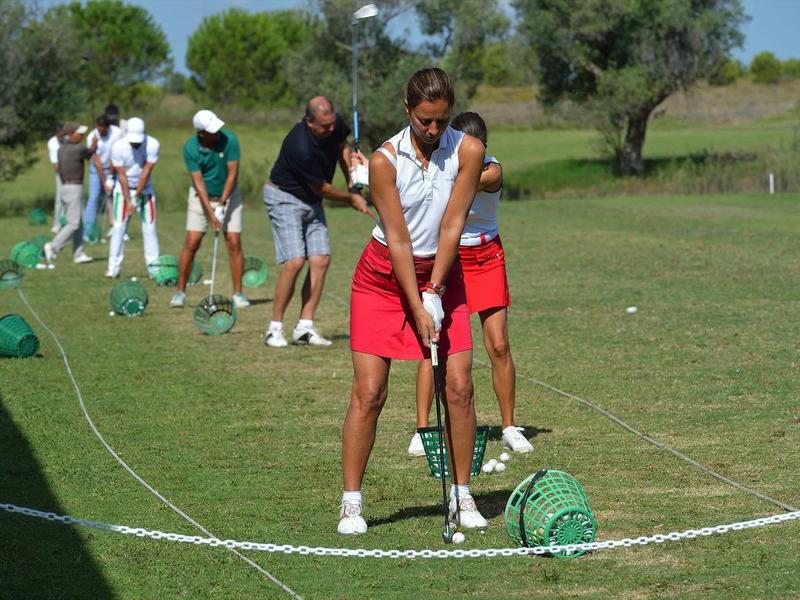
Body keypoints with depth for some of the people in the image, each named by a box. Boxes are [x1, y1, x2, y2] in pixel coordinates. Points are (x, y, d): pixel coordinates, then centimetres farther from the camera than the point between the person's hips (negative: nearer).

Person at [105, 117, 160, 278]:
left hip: (144, 189, 0)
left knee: (149, 227, -3)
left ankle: (154, 266, 2)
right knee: (118, 227, -6)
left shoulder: (153, 145, -21)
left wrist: (137, 197, -17)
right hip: (123, 189, 0)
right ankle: (114, 267, -3)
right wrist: (128, 201, -18)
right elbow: (122, 176, -16)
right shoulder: (118, 147, -20)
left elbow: (146, 173, -18)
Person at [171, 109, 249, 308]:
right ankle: (180, 292, 3)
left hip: (228, 195, 0)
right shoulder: (190, 148, -18)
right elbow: (198, 182, -18)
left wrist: (222, 204, -20)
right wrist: (211, 213, -24)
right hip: (201, 197, 0)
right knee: (191, 244, -6)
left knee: (234, 244, -7)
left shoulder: (229, 139, -19)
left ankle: (238, 294, 0)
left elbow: (232, 174, -16)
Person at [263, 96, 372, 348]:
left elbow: (342, 147, 13)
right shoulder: (301, 147, -33)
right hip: (285, 198, -7)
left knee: (321, 260, -5)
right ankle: (275, 328, -8)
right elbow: (322, 188, -20)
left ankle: (304, 327, -2)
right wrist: (351, 198, -6)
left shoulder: (335, 125, -12)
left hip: (311, 200, 8)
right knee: (295, 262, -19)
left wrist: (353, 183, 1)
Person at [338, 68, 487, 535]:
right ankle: (352, 503, 0)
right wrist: (416, 309, -18)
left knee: (459, 387, -6)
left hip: (442, 274, 2)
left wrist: (434, 293, -16)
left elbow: (452, 226, -12)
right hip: (384, 276, -2)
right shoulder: (385, 160, -17)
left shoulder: (468, 152, -11)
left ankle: (462, 498, 6)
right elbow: (398, 240, -16)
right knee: (369, 392, -7)